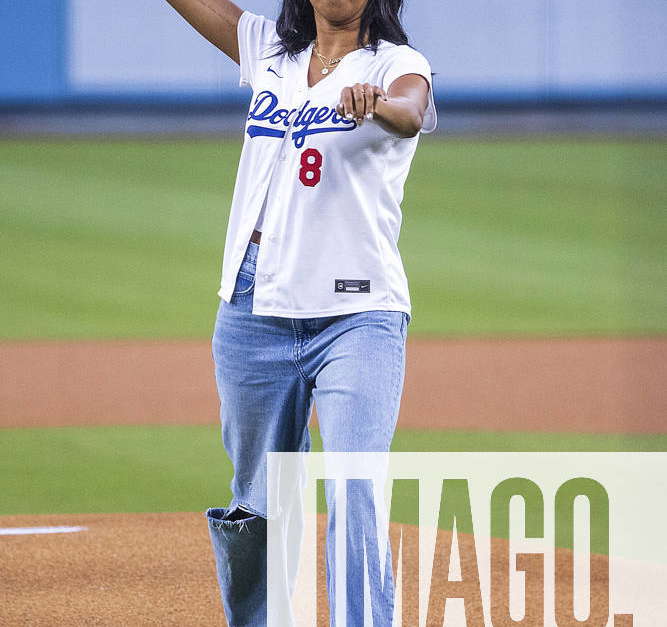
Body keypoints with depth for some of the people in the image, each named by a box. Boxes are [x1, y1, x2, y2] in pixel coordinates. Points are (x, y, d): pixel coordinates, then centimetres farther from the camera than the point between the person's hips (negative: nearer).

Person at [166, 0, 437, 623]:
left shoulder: (397, 64, -2)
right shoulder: (269, 51, 12)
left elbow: (409, 113, -25)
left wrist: (374, 103, -48)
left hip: (357, 317, -4)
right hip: (254, 311, 4)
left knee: (354, 503, -17)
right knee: (259, 504, 11)